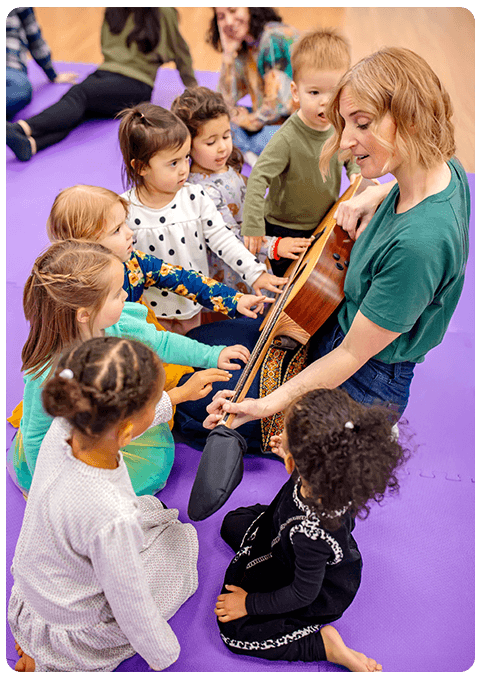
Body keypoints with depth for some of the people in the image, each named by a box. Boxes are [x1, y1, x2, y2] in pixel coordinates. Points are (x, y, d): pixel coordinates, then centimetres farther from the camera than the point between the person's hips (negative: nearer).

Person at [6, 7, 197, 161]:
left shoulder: (163, 13, 12)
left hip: (136, 84, -3)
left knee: (78, 94, -33)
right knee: (74, 108, -31)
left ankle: (23, 128, -57)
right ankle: (30, 143, -58)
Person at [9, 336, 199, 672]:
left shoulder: (64, 427, -23)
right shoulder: (112, 517, -42)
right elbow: (132, 608, -25)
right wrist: (164, 657, -5)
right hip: (71, 632, -6)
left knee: (152, 509, 21)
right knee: (179, 536, 12)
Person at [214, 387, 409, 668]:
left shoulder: (311, 533, -47)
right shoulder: (335, 471, -32)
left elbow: (304, 594, -26)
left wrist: (249, 603, -13)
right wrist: (293, 455, -3)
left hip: (321, 594, -7)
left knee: (233, 629, -2)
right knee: (232, 524, 21)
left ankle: (324, 644, -2)